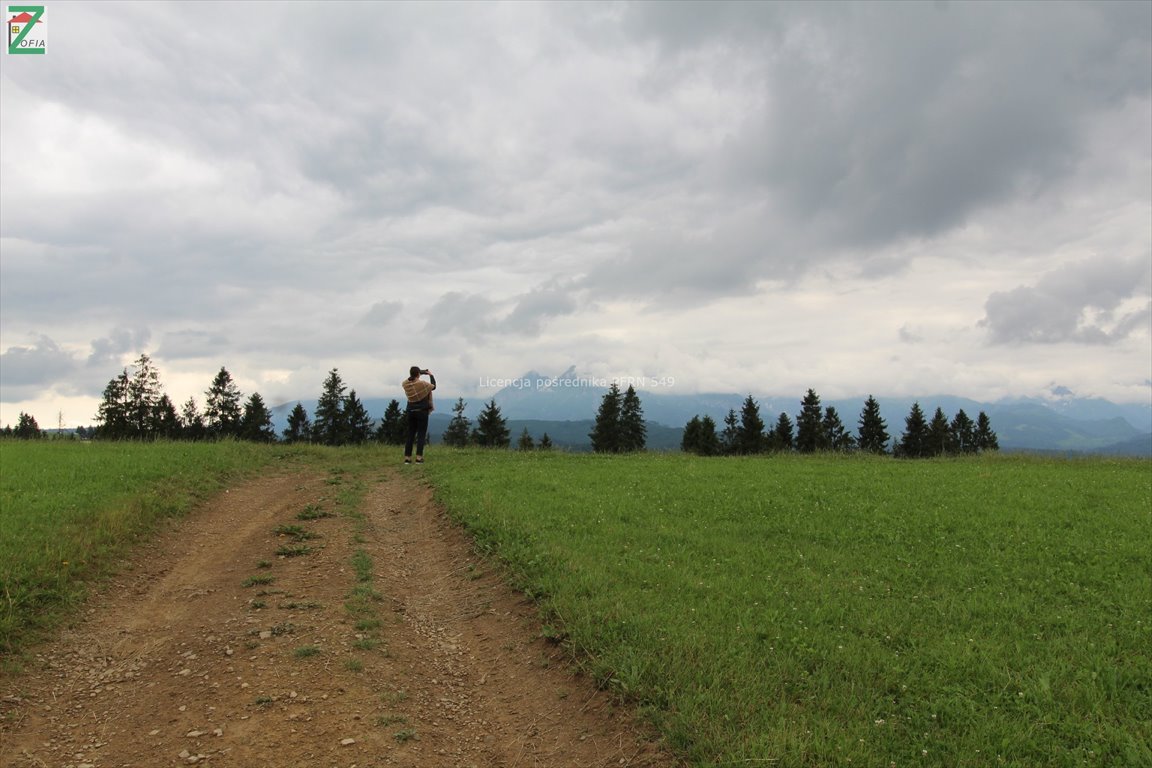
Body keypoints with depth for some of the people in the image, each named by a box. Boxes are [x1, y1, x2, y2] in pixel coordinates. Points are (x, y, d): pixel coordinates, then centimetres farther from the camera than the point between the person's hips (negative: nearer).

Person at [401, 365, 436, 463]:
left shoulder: (406, 384, -1)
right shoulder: (422, 384, -13)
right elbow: (433, 386, 4)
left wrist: (415, 374, 24)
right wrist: (431, 375, 17)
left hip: (411, 411, 4)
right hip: (422, 411, -4)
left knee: (410, 434, 8)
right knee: (421, 434, 0)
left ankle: (407, 457, 5)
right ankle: (419, 457, -6)